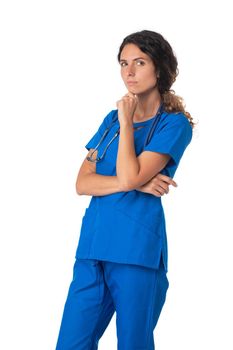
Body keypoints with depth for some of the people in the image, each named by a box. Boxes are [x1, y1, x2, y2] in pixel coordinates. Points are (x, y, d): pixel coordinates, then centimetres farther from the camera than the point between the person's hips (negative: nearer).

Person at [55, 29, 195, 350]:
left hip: (137, 250, -5)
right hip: (93, 244, 5)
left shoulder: (174, 124, -1)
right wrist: (135, 183, -9)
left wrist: (126, 121, -5)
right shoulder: (112, 118, 15)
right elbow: (82, 183, 5)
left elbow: (130, 175, -15)